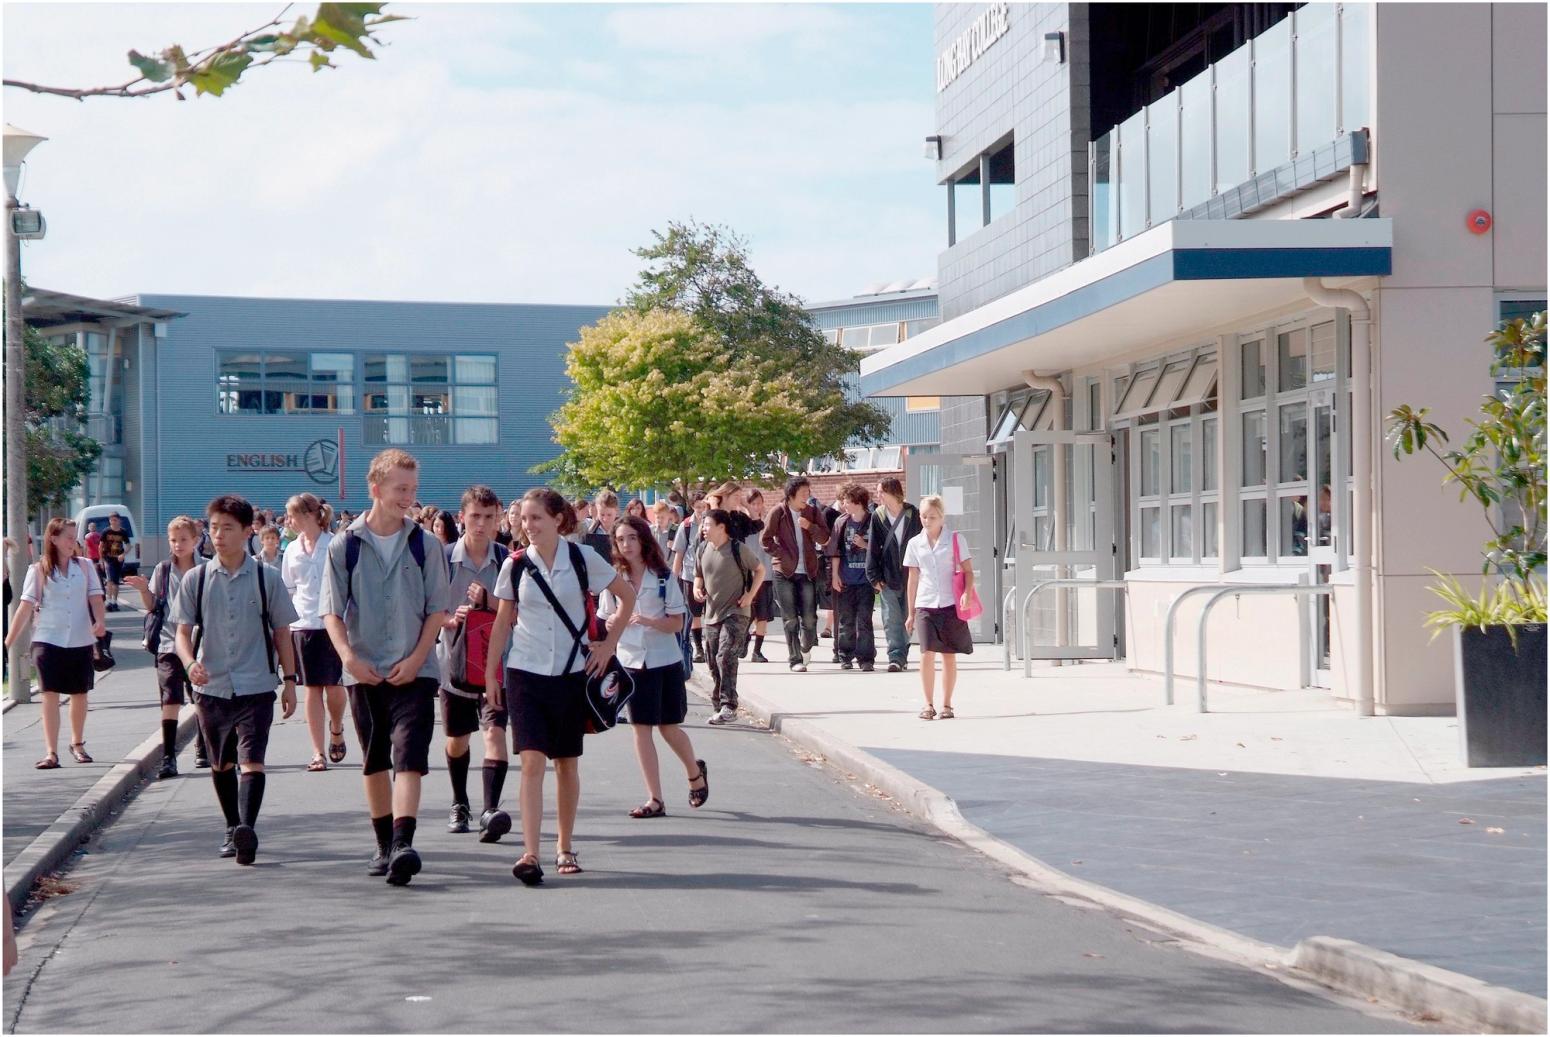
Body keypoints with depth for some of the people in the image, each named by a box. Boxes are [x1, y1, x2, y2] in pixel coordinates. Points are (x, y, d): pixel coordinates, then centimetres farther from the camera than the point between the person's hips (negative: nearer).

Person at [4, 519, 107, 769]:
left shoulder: (85, 566, 5)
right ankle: (51, 752, -7)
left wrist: (100, 621, -23)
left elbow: (95, 598, -2)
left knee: (79, 694, 11)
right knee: (50, 694, -7)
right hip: (48, 640, -2)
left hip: (81, 640, 2)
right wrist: (8, 642, -9)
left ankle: (78, 744, 31)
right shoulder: (39, 570, 0)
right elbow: (26, 607, -3)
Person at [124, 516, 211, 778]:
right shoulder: (163, 570, 3)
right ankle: (168, 758, -8)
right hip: (169, 645, 0)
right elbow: (152, 606, 6)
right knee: (170, 702, -7)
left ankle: (202, 750, 29)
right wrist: (143, 589, -11)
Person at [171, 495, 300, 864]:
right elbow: (183, 630, 5)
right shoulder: (195, 580, 3)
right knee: (221, 765, 14)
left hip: (255, 686, -3)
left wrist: (289, 680, 5)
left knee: (251, 761, -17)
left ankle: (247, 827, -29)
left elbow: (281, 631, 7)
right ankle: (233, 829, 27)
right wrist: (190, 662, -16)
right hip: (211, 688, 3)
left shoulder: (266, 578, 1)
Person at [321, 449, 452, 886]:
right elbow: (332, 612, 2)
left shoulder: (425, 544, 2)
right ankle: (384, 845, 21)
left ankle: (403, 843, -23)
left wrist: (416, 659, -9)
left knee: (409, 756, -14)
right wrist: (348, 656, -15)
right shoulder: (344, 546, 1)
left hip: (413, 670, -1)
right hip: (364, 671, 1)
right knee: (374, 762, 10)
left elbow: (437, 610, 3)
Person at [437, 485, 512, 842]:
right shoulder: (445, 558, -4)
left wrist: (489, 601, -20)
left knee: (495, 731, -18)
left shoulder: (507, 560, -3)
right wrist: (451, 619, -21)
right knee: (456, 739, 16)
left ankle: (490, 809, -25)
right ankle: (459, 805, 36)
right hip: (455, 659, 2)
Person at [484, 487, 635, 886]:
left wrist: (609, 644, 2)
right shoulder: (515, 565, 1)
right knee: (532, 762, -11)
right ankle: (530, 854, -16)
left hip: (571, 674, 0)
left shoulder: (583, 558, -4)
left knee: (567, 763, 9)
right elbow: (503, 622, 9)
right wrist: (490, 673, 7)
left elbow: (627, 596, 7)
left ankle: (565, 848, 23)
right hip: (525, 674, 0)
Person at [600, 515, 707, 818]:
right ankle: (655, 799, 4)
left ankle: (695, 773, 34)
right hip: (631, 662, 2)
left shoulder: (663, 577, -6)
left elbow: (677, 623, -7)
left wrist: (649, 621, -23)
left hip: (665, 661, -2)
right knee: (641, 728, -1)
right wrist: (613, 621, -15)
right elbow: (605, 621, 7)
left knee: (668, 727, 5)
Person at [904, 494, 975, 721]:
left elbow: (968, 571, 1)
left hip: (950, 604, -1)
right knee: (927, 654, -6)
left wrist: (967, 593, -17)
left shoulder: (955, 540, 1)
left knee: (949, 655, 3)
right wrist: (911, 613, 12)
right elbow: (913, 580, 12)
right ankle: (928, 704, 1)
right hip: (925, 605, 1)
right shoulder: (915, 544, 8)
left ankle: (946, 704, 11)